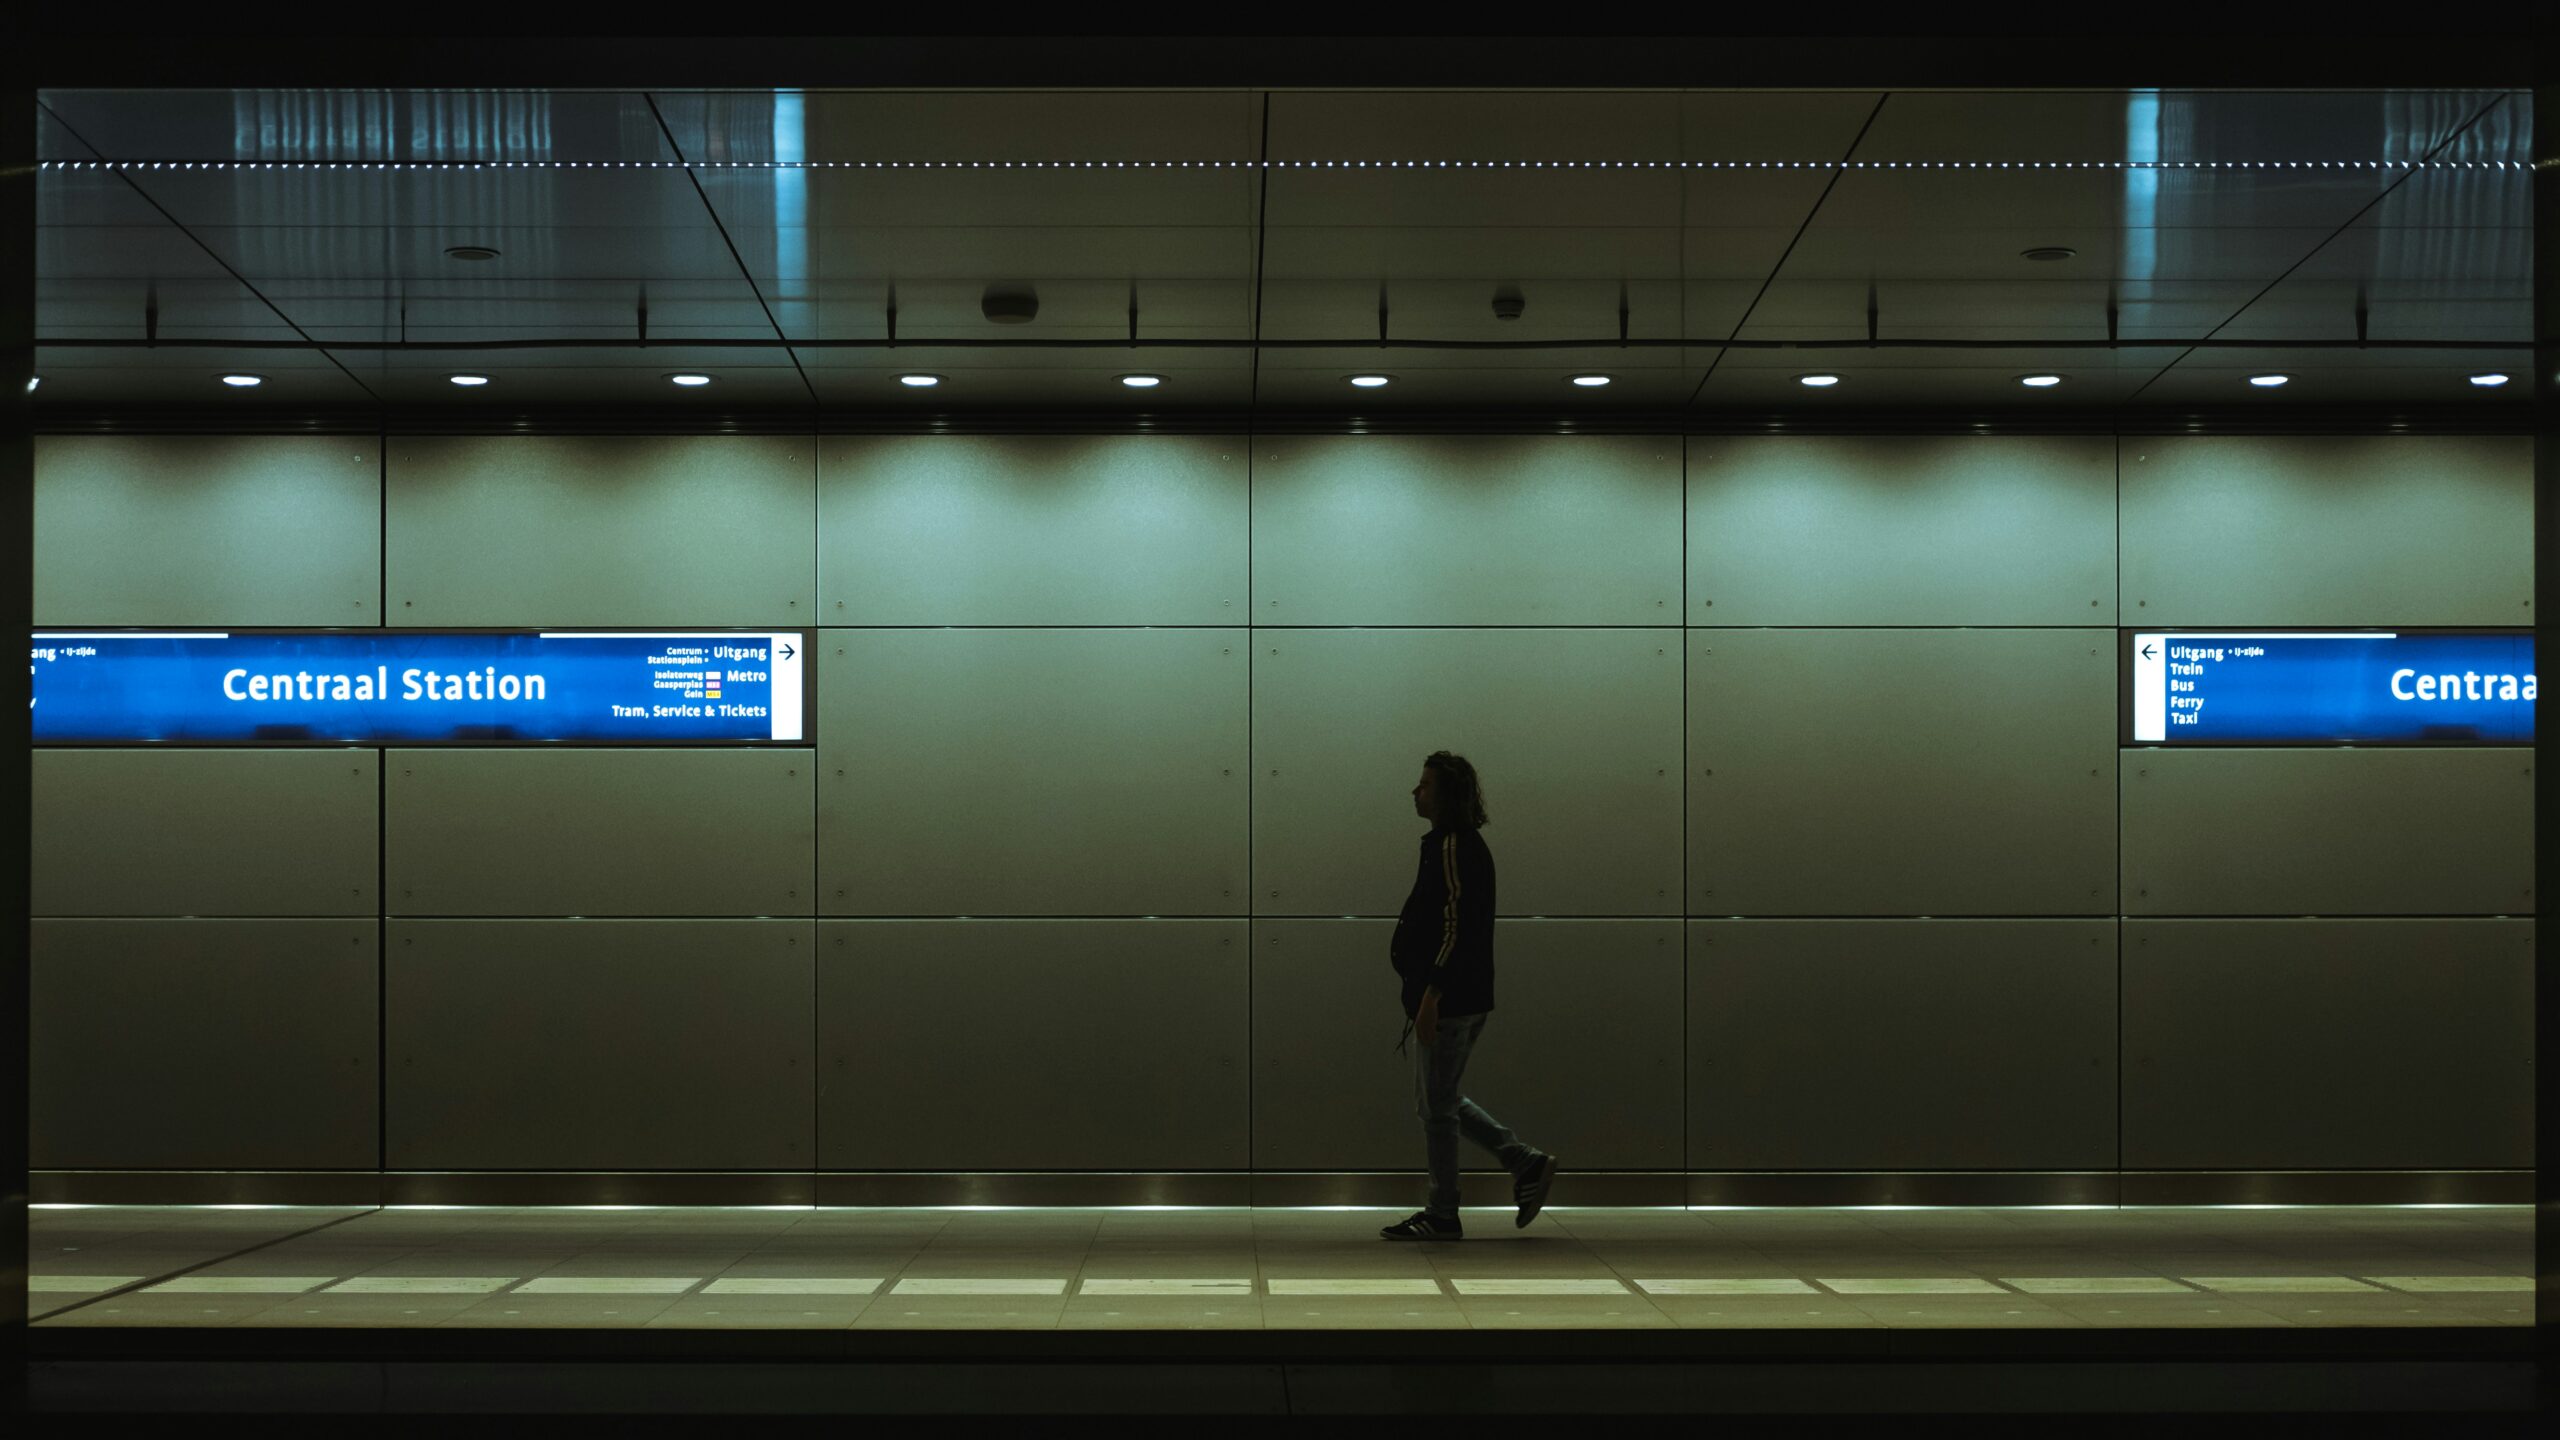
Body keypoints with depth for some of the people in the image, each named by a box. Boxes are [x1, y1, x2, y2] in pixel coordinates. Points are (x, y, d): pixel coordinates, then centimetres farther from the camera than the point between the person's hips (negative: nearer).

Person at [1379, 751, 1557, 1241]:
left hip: (1450, 1001, -10)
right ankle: (1527, 1163, 17)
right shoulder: (1468, 845, 16)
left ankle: (1442, 1216, 8)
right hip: (1468, 998, 10)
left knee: (1436, 1106, -1)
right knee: (1441, 1099, 17)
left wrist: (1430, 997, -24)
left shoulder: (1452, 847, -16)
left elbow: (1456, 928, -22)